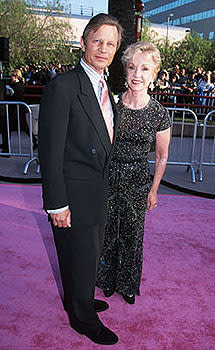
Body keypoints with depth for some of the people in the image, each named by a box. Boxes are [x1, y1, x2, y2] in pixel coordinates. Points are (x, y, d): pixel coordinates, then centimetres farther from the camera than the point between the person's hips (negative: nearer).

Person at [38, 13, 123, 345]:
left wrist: (105, 186, 15)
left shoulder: (105, 88, 10)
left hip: (98, 193, 8)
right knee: (81, 258, 9)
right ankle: (83, 318, 33)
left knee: (90, 253, 23)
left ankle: (79, 299, 47)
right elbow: (50, 150, -19)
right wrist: (57, 204, -20)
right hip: (74, 196, -8)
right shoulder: (63, 86, -17)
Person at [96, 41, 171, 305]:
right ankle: (107, 278, 44)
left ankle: (128, 284, 42)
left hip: (137, 182, -1)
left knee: (132, 235, 15)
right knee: (107, 231, 17)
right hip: (107, 176, 1)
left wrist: (154, 190, 3)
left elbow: (162, 156, 0)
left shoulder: (159, 114, -11)